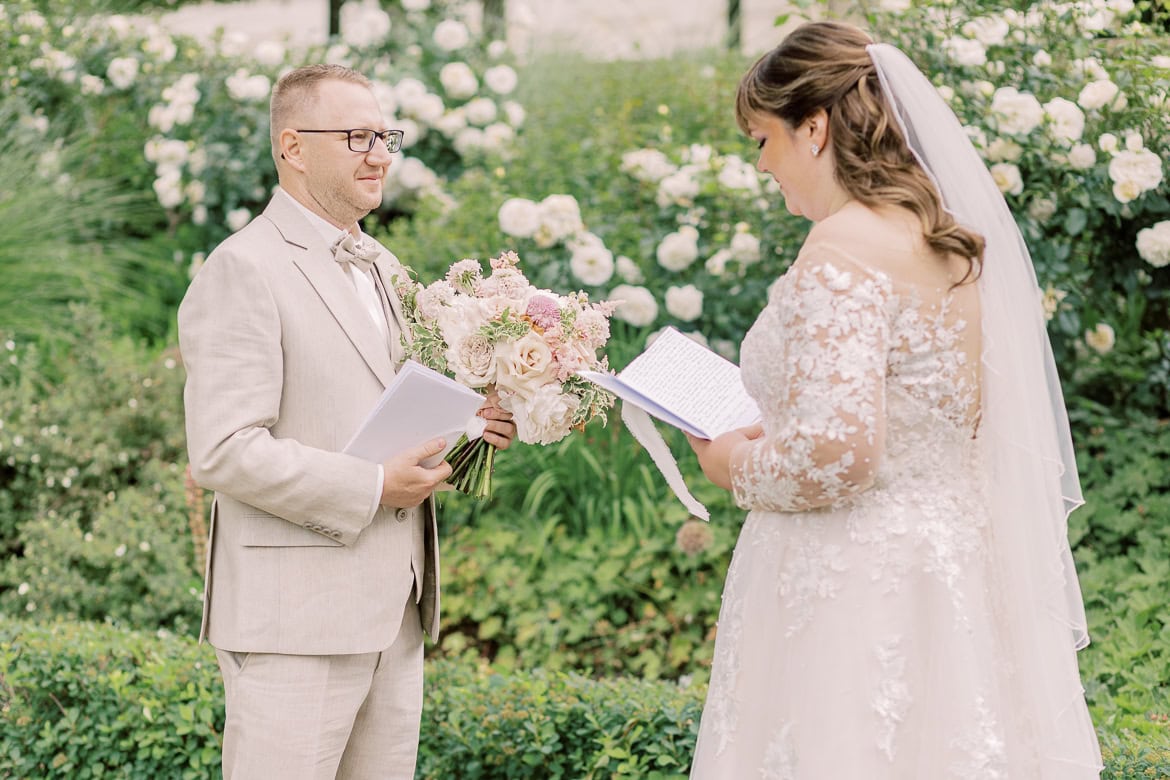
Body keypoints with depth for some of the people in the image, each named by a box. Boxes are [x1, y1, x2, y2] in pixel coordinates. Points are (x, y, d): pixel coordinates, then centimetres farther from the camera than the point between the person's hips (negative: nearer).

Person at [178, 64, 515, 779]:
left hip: (395, 612, 8)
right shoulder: (243, 270, -11)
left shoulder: (379, 266, 18)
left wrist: (469, 422, 5)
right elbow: (224, 451, -19)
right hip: (295, 619, -8)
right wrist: (373, 487, -18)